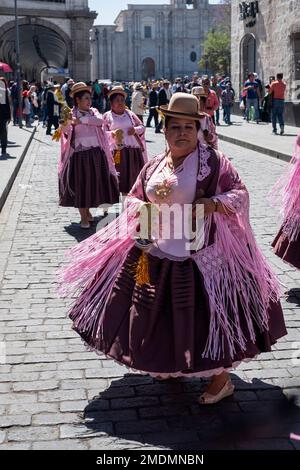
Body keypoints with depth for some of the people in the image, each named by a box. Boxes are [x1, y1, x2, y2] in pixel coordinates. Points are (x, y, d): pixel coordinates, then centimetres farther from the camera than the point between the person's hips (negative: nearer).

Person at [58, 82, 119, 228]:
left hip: (96, 154, 3)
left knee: (93, 183, 9)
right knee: (80, 184, 0)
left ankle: (87, 211, 30)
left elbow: (100, 121, -13)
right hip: (79, 154, -3)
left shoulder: (93, 112, 9)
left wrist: (80, 120, -21)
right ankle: (83, 217, 12)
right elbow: (65, 131, -16)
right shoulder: (71, 114, 1)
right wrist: (66, 122, -38)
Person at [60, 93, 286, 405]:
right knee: (161, 312, 16)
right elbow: (134, 198, 18)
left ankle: (222, 380, 16)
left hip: (198, 257, -6)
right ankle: (171, 363, 42)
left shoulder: (213, 162, -6)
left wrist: (213, 203, -24)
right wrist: (138, 208, -5)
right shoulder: (154, 166, 10)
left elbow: (240, 194, -6)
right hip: (154, 254, 6)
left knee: (205, 313, -2)